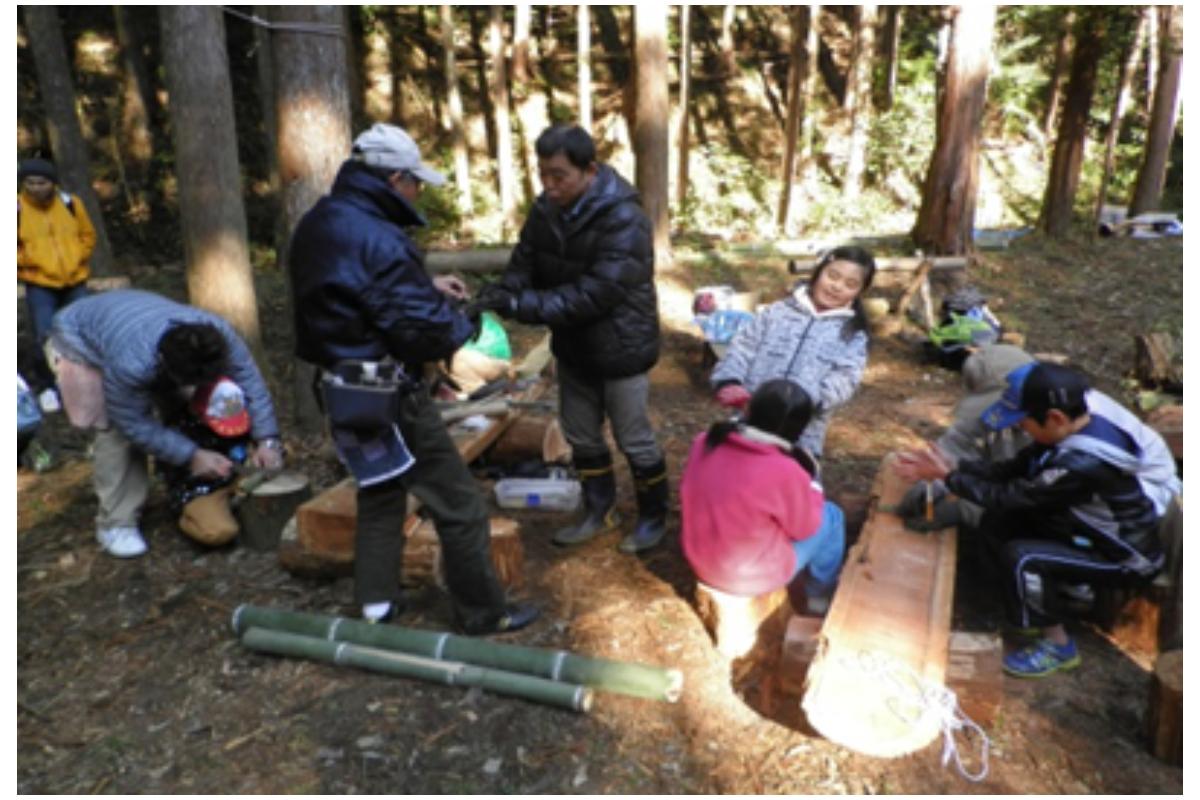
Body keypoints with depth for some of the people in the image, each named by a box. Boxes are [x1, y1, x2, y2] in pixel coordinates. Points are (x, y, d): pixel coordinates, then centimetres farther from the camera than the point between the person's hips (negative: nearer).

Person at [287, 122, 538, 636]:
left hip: (342, 384, 10)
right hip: (388, 394, -9)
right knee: (458, 502, 3)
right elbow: (423, 330, -24)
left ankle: (376, 602, 33)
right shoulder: (378, 239, -23)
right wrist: (464, 326, -4)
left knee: (380, 491, 24)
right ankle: (483, 612, 15)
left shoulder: (317, 225, 7)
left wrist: (426, 285, 12)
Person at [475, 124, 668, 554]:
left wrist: (521, 304, -34)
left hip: (620, 348, -7)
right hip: (573, 347, 7)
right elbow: (524, 265, -1)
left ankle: (654, 517, 32)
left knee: (635, 441, 9)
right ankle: (599, 511, 40)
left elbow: (593, 295, -31)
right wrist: (499, 294, -24)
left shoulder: (624, 219, -27)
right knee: (582, 436, 19)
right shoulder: (546, 209, -4)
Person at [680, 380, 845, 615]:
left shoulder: (705, 442, -13)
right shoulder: (785, 472, -30)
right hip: (753, 578, -5)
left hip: (699, 561, 6)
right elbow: (805, 528, -12)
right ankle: (820, 593, 36)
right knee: (831, 516, 14)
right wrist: (812, 480, 1)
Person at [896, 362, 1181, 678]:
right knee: (998, 522, -3)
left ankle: (1058, 645, -1)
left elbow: (1010, 496, -26)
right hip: (1104, 524, 8)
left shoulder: (1082, 464, -38)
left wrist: (949, 476, -16)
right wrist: (955, 466, -14)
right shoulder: (1080, 421, -12)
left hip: (1129, 556, -8)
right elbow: (1014, 470, -5)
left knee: (1021, 557, -26)